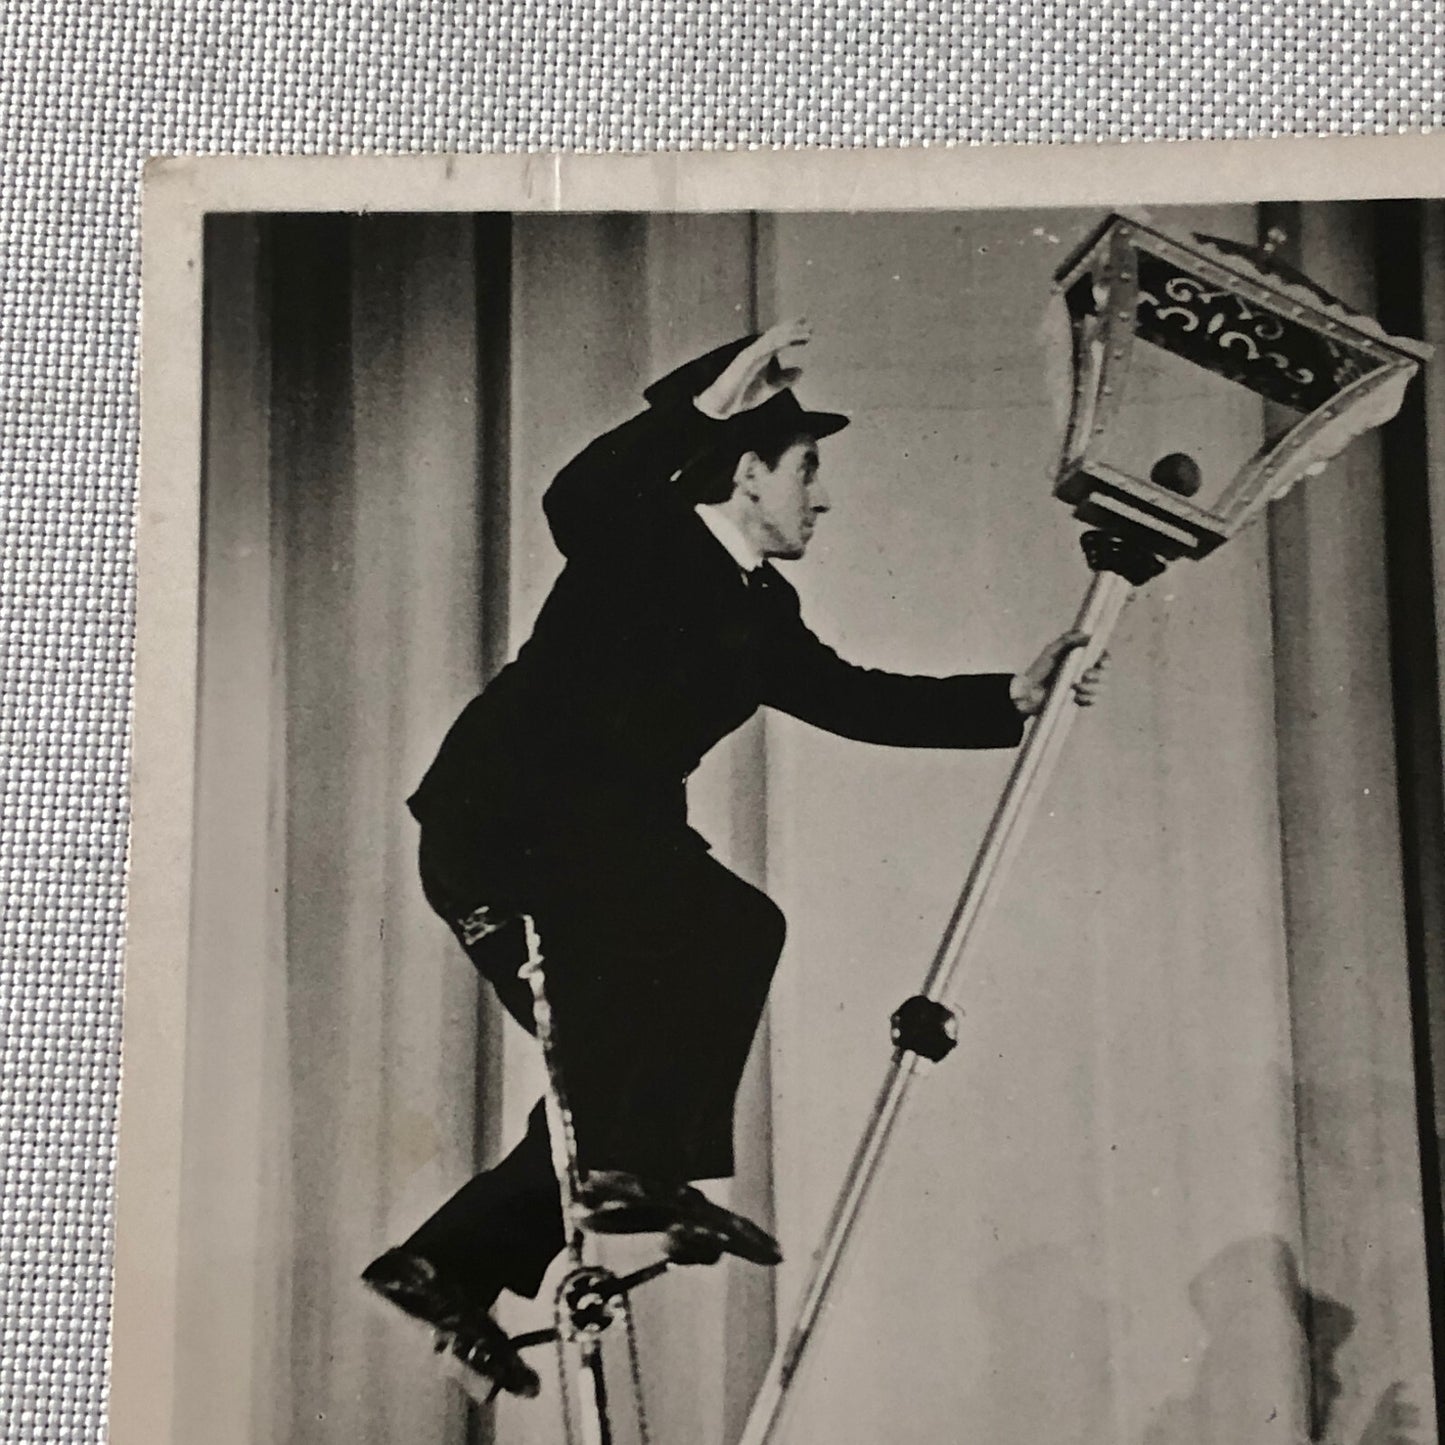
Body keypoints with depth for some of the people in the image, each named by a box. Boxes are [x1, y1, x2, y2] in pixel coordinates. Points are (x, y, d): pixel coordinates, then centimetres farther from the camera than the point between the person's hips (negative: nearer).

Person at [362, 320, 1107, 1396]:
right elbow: (573, 499, -29)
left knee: (623, 1065, 8)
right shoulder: (640, 542, -7)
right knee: (736, 925, -23)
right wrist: (704, 402, -33)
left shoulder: (761, 610, 15)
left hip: (596, 850, 9)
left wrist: (1013, 698, 8)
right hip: (496, 824, -9)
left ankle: (454, 1264, 16)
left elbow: (852, 699, 14)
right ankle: (643, 1170, -22)